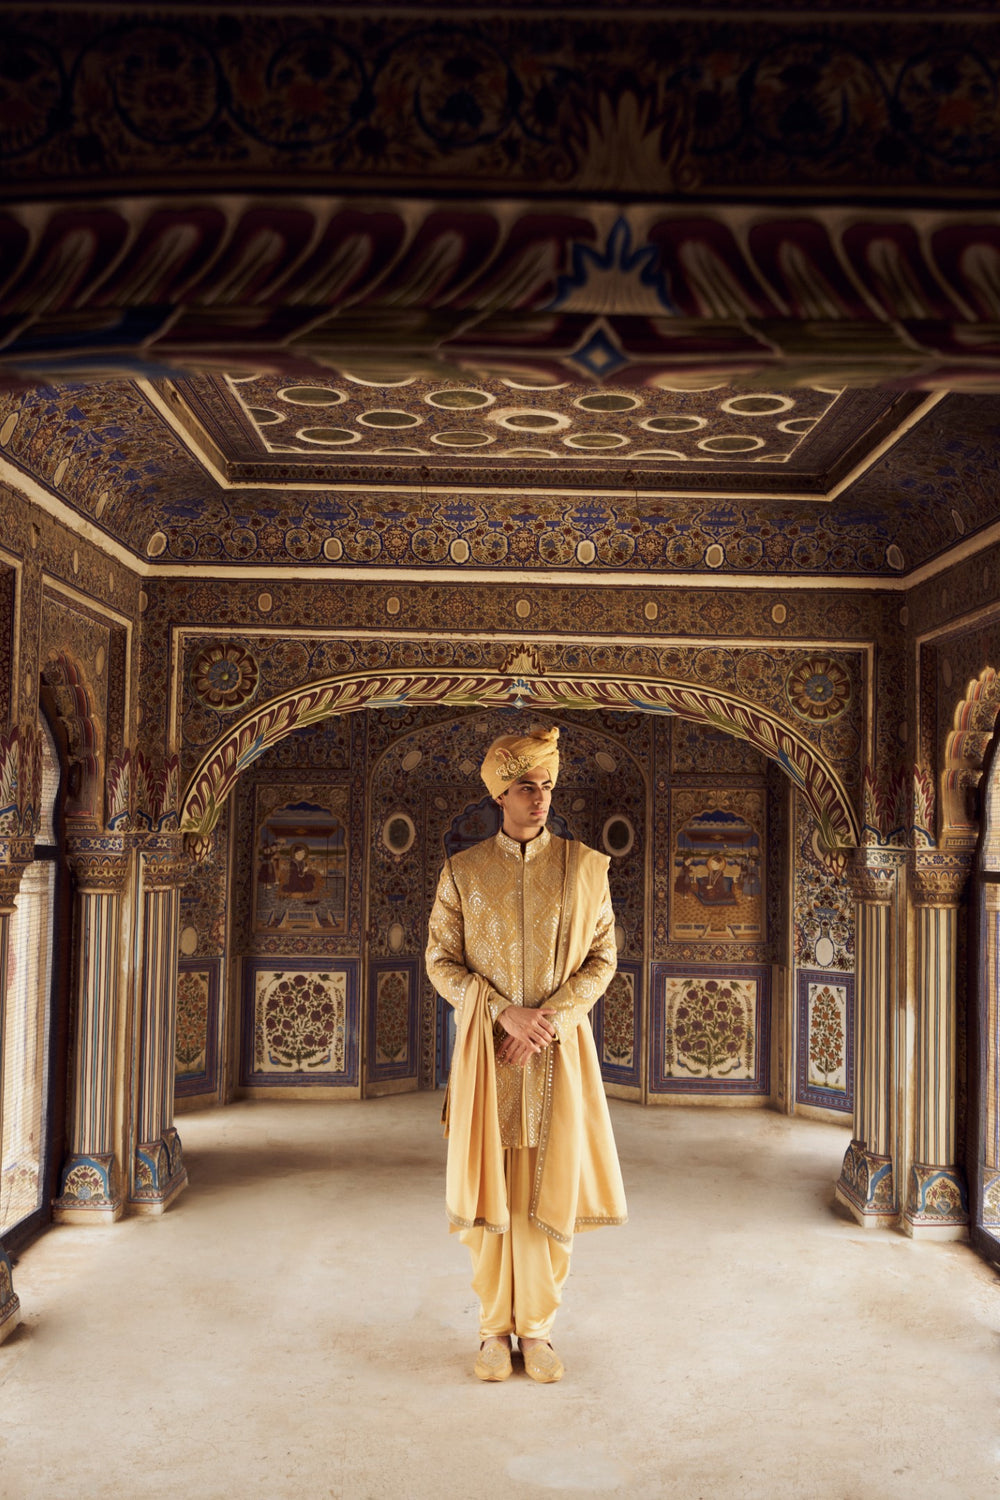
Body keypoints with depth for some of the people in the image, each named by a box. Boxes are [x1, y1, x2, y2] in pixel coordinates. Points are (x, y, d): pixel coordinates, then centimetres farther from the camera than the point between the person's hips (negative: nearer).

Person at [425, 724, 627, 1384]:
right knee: (489, 1188, 4)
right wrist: (504, 1011, -12)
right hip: (485, 1053, 0)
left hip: (558, 1054, 0)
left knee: (549, 1190, 4)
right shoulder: (462, 871, 2)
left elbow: (603, 957, 3)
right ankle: (495, 1326, 18)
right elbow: (441, 961, 2)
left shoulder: (585, 866, 2)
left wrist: (549, 1018, -11)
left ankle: (537, 1327, 18)